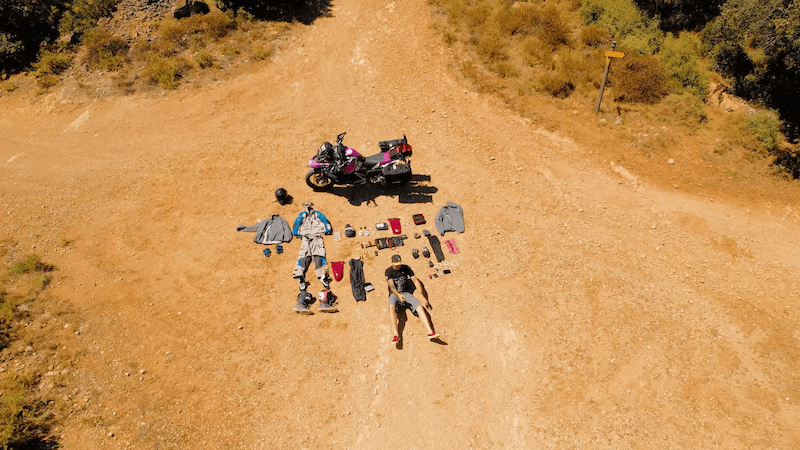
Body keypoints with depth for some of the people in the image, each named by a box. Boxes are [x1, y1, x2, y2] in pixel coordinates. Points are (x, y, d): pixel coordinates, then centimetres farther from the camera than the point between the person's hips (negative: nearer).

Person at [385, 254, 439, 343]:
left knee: (420, 307, -23)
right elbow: (391, 285, -16)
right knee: (391, 306, -37)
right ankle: (395, 334, -45)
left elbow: (415, 281, 5)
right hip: (394, 294, -3)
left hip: (406, 293, 3)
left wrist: (422, 295, -5)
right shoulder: (389, 271, -3)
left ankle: (430, 332, -30)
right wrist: (399, 295, -35)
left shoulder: (406, 268, 6)